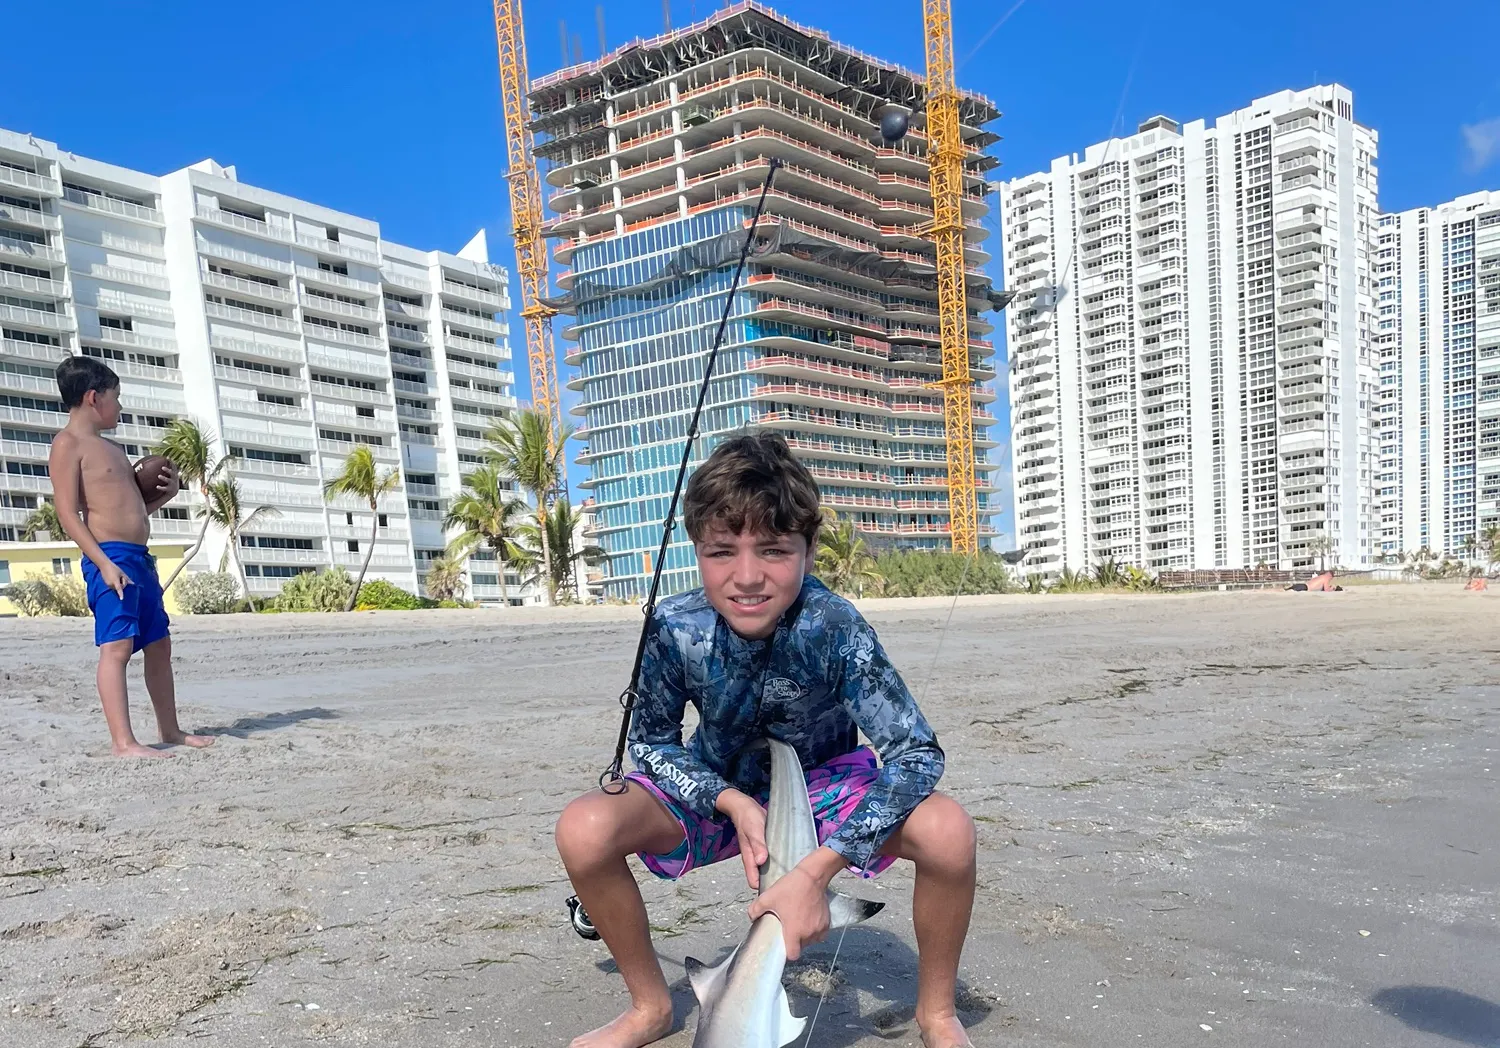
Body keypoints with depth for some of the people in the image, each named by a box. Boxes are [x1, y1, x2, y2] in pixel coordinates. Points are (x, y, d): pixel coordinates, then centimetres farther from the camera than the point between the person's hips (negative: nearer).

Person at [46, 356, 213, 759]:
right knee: (117, 646, -14)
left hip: (140, 558, 10)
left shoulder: (111, 448, 22)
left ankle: (170, 729, 22)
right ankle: (123, 742, -16)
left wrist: (166, 493, 12)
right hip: (110, 558, -10)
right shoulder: (68, 444, -5)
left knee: (159, 644, 13)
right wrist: (104, 563, -22)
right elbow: (68, 514, -14)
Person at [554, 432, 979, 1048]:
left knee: (948, 832, -31)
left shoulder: (834, 627, -32)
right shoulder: (674, 627, -25)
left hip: (826, 786, -1)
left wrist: (816, 872, -39)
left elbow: (917, 753, -33)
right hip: (719, 791, 2)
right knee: (583, 828, -24)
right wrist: (734, 803, -28)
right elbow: (650, 744, -10)